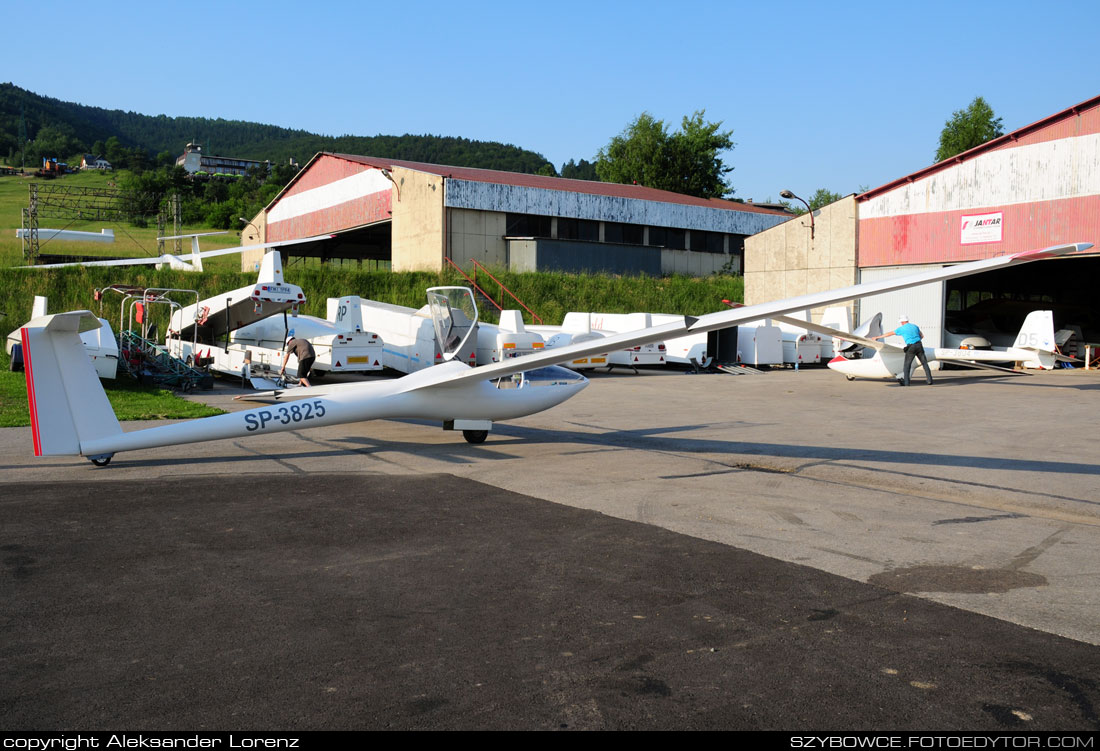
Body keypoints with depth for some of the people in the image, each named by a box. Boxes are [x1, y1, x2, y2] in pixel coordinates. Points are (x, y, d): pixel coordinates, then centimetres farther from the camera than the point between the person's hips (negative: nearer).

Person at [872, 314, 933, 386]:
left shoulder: (901, 329, 0)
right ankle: (929, 381, 1)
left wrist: (877, 337, 15)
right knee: (924, 363, 7)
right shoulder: (915, 326, 15)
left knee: (907, 365, 4)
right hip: (919, 346, 4)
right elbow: (922, 336, 28)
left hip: (911, 348, -4)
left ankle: (906, 382, -1)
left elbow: (889, 334, 7)